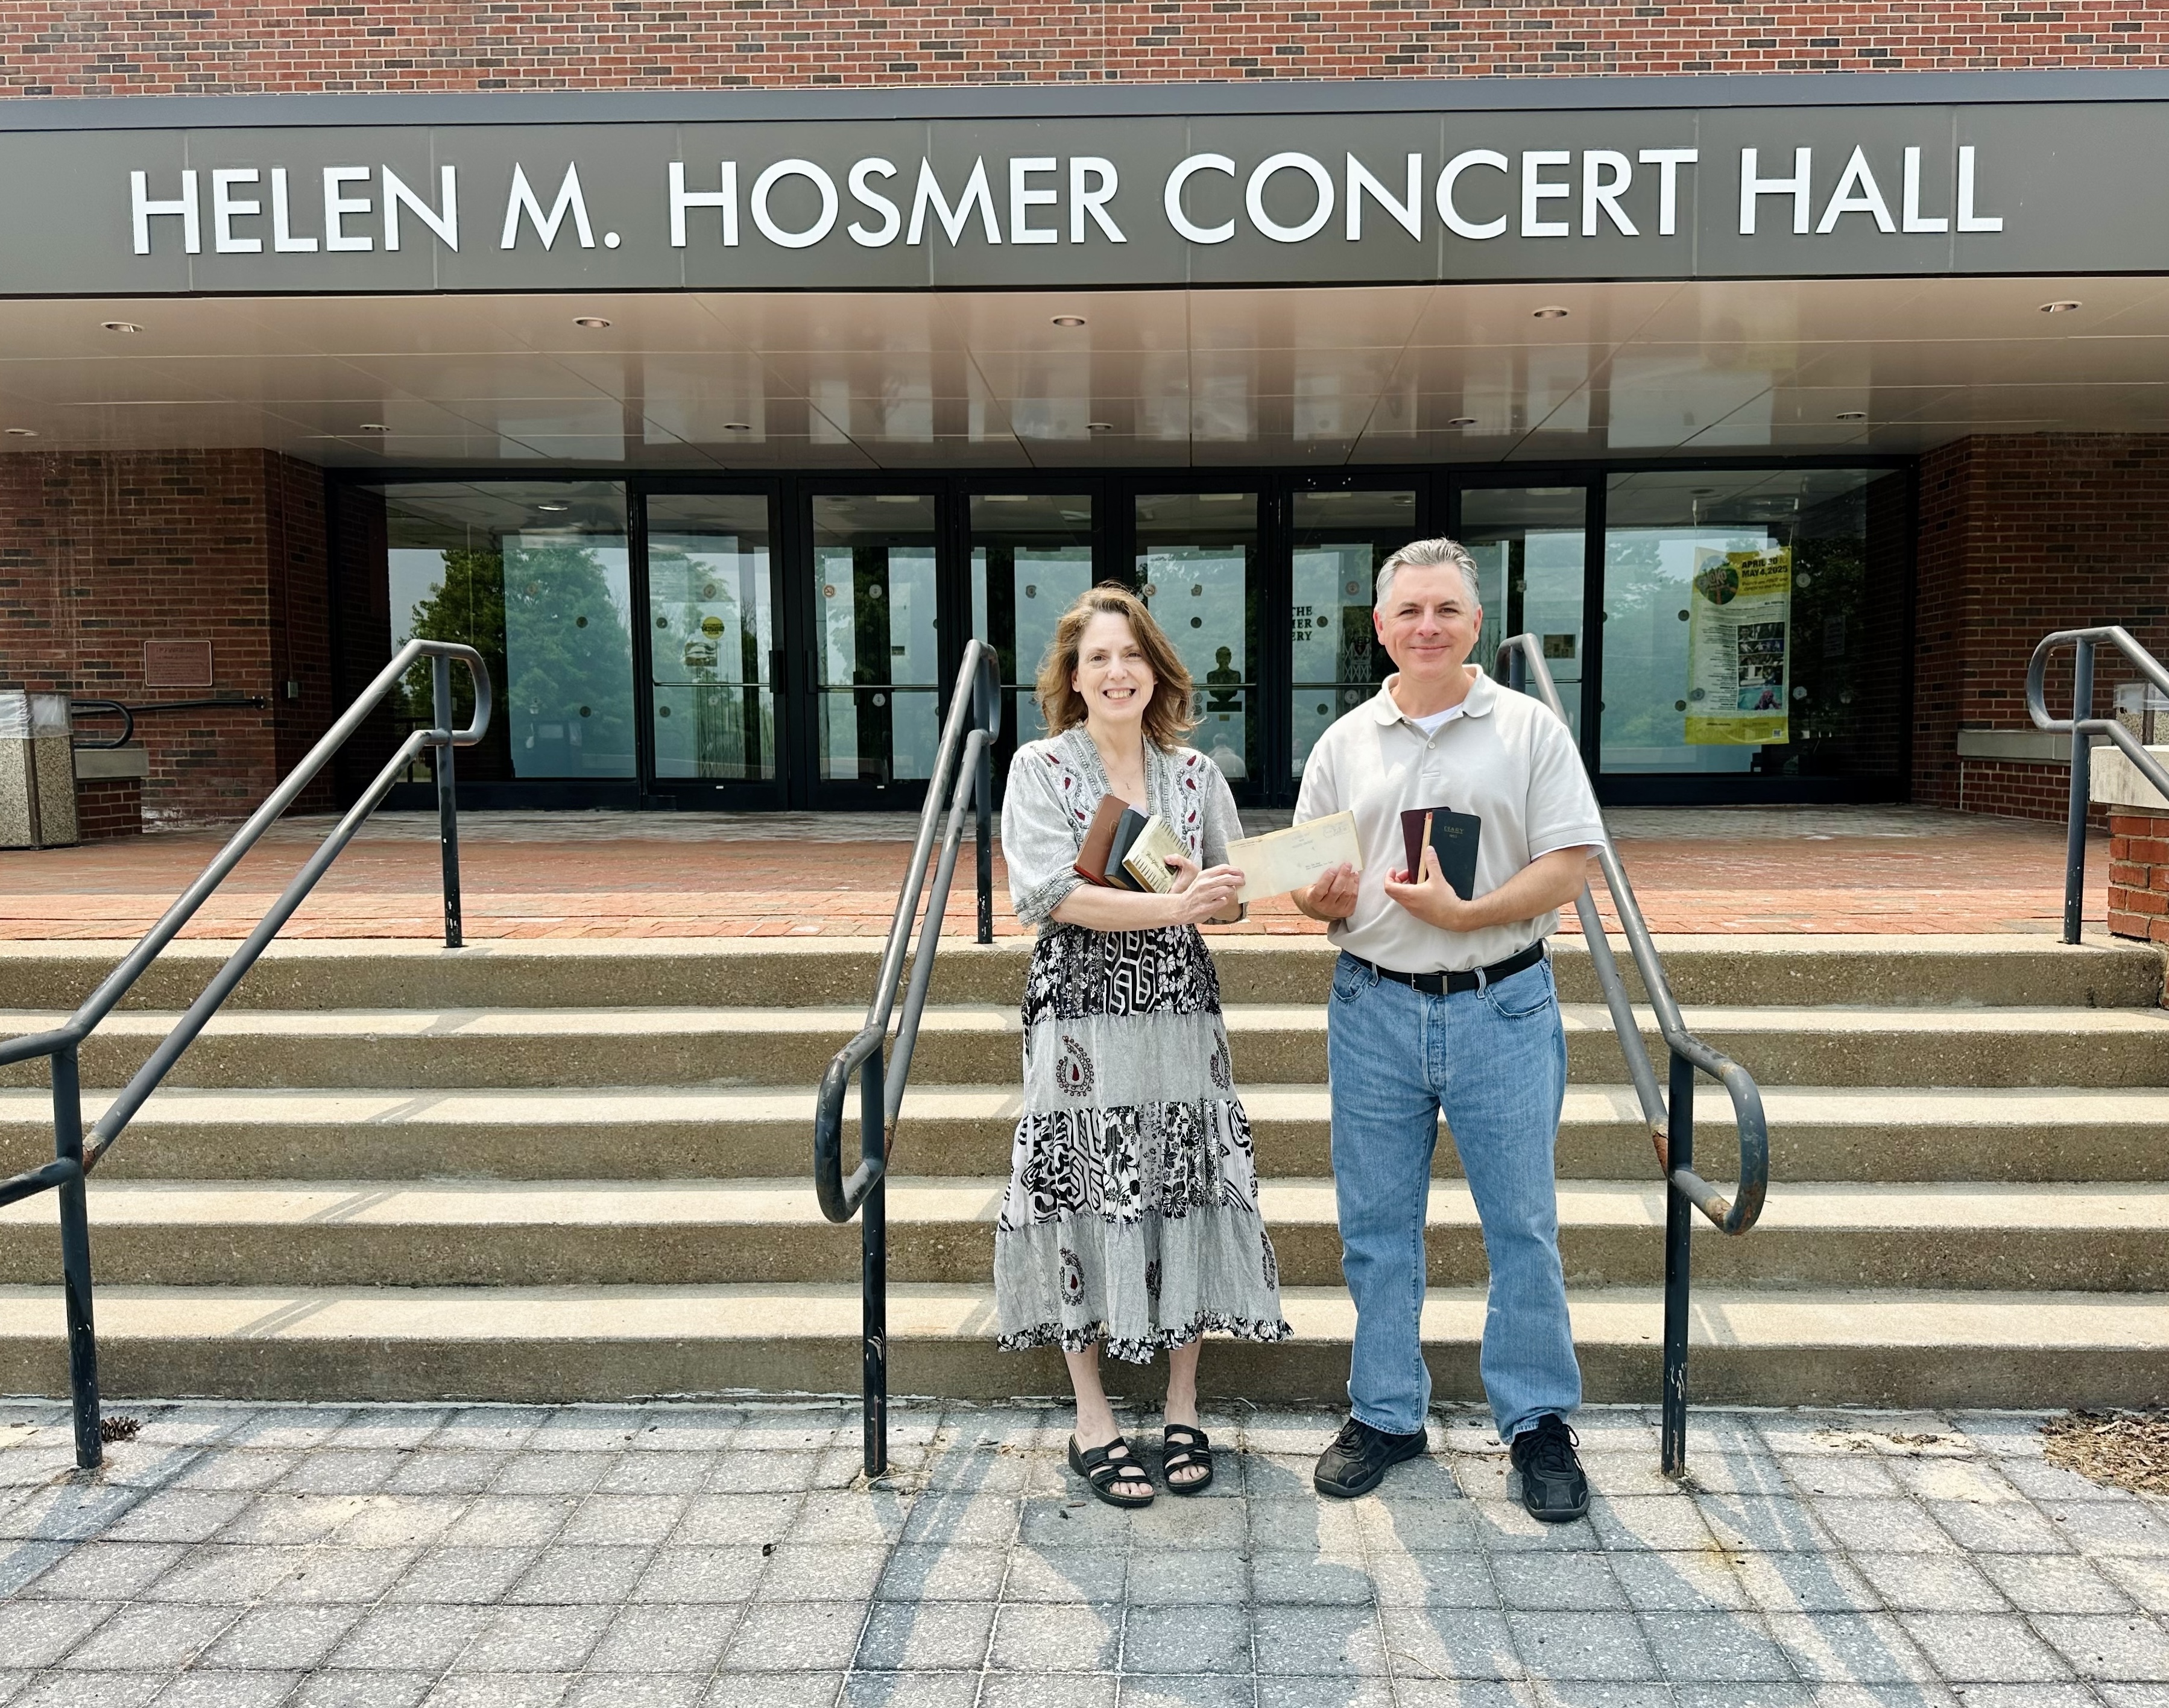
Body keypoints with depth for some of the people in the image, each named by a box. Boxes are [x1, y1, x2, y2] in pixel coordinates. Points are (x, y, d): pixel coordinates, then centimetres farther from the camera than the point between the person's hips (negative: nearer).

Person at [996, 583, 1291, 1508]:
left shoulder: (1195, 772, 10)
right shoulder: (1041, 767, -1)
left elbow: (1233, 895, 12)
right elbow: (1056, 893, -12)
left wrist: (1211, 888, -11)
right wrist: (1172, 905, -21)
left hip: (1181, 1014, 3)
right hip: (1081, 1012, -3)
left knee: (1187, 1194, 5)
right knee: (1085, 1200, 1)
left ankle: (1182, 1408, 21)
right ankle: (1092, 1418, 17)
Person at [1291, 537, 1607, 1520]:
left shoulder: (1531, 730, 2)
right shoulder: (1342, 745, 10)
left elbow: (1568, 867, -5)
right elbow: (1308, 879, 12)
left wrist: (1467, 913, -19)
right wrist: (1322, 900, -12)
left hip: (1504, 1007, -2)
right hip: (1375, 1008, 2)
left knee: (1523, 1224, 4)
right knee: (1376, 1226, 9)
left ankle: (1539, 1420, 20)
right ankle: (1385, 1414, 24)